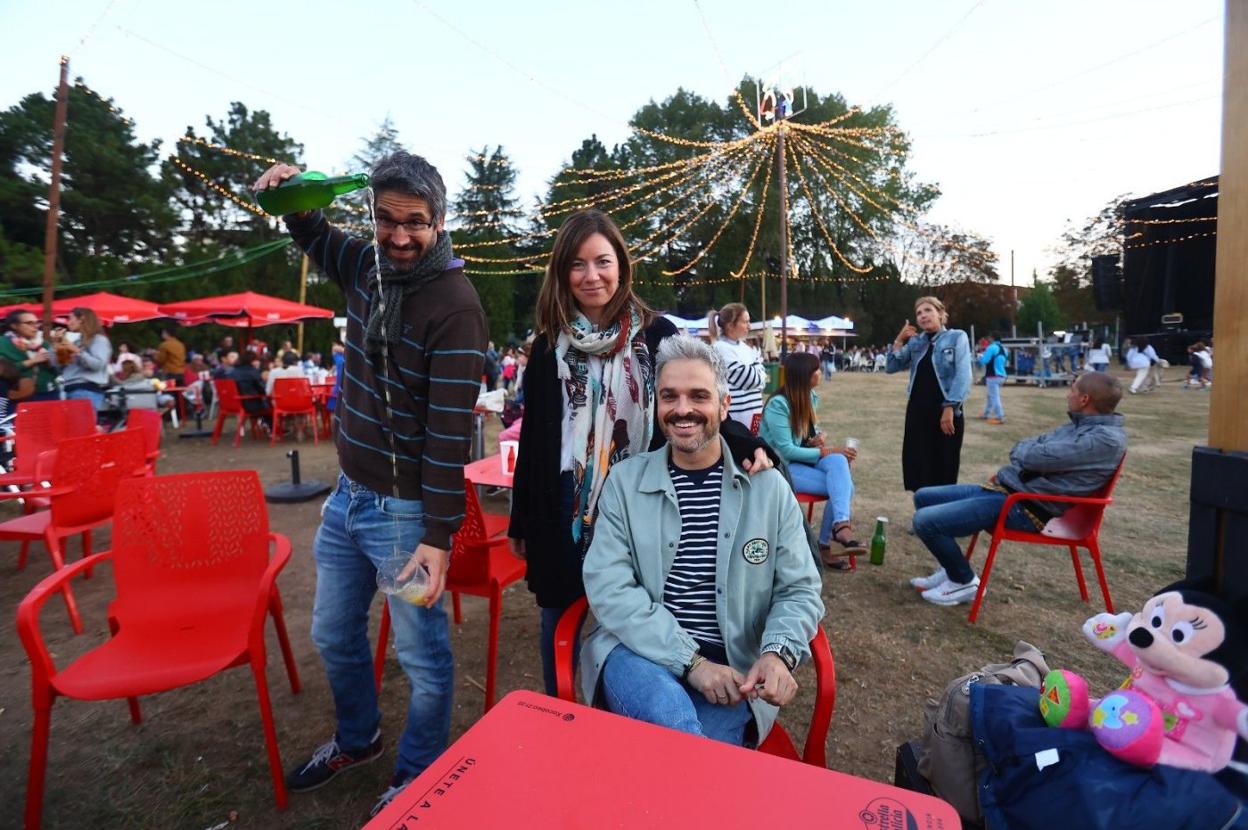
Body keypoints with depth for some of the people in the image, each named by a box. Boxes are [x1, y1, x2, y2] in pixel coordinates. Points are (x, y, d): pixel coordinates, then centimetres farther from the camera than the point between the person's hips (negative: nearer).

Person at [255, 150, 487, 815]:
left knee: (420, 653, 7)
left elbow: (449, 432, -23)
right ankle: (357, 740, 49)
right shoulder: (367, 265, 3)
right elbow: (316, 238, 28)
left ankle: (418, 775, 33)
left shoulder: (454, 307, -20)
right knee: (334, 635, 23)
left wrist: (438, 535, -23)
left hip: (405, 510, -8)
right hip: (347, 494, 8)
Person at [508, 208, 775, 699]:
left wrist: (744, 445, -24)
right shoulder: (548, 345, 3)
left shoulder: (656, 335, -3)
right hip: (563, 511, 2)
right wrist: (520, 519, 9)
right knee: (558, 620, 15)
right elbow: (532, 438, 6)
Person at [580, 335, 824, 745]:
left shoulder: (769, 487, 4)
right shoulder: (625, 480, 2)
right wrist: (690, 662, -16)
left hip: (728, 667, 1)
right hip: (640, 653, 0)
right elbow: (609, 587, -7)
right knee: (670, 714, -32)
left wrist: (779, 653, -16)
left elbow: (799, 589, 6)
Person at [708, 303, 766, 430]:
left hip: (753, 410, 9)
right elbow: (749, 379, -16)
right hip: (738, 415, -8)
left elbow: (762, 374, 13)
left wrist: (757, 377, -8)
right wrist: (759, 377, 4)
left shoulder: (744, 347, 12)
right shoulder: (721, 349, -15)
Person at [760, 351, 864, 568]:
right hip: (783, 465, -7)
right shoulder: (778, 404, -20)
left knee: (838, 460, -26)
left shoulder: (811, 397, 4)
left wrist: (820, 438, -7)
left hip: (806, 458, 7)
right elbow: (785, 451, -22)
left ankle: (841, 525, -25)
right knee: (842, 485, -24)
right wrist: (826, 452, -22)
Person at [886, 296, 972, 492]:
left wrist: (950, 408, -17)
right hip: (917, 410, 4)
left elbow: (963, 376, -9)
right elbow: (890, 368, 9)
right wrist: (899, 341, -1)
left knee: (944, 469, 4)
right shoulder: (915, 341, 12)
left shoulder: (957, 337, -1)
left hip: (946, 410, -4)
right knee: (917, 467, 6)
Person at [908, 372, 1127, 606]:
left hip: (1025, 507, -10)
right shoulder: (1080, 424, 14)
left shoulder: (1107, 439, -17)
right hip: (1005, 487, 10)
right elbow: (1028, 447, 21)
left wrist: (1024, 449, 0)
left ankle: (964, 582, 4)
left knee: (925, 521, -20)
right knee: (923, 498, 12)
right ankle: (953, 569, 19)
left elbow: (1032, 456, -22)